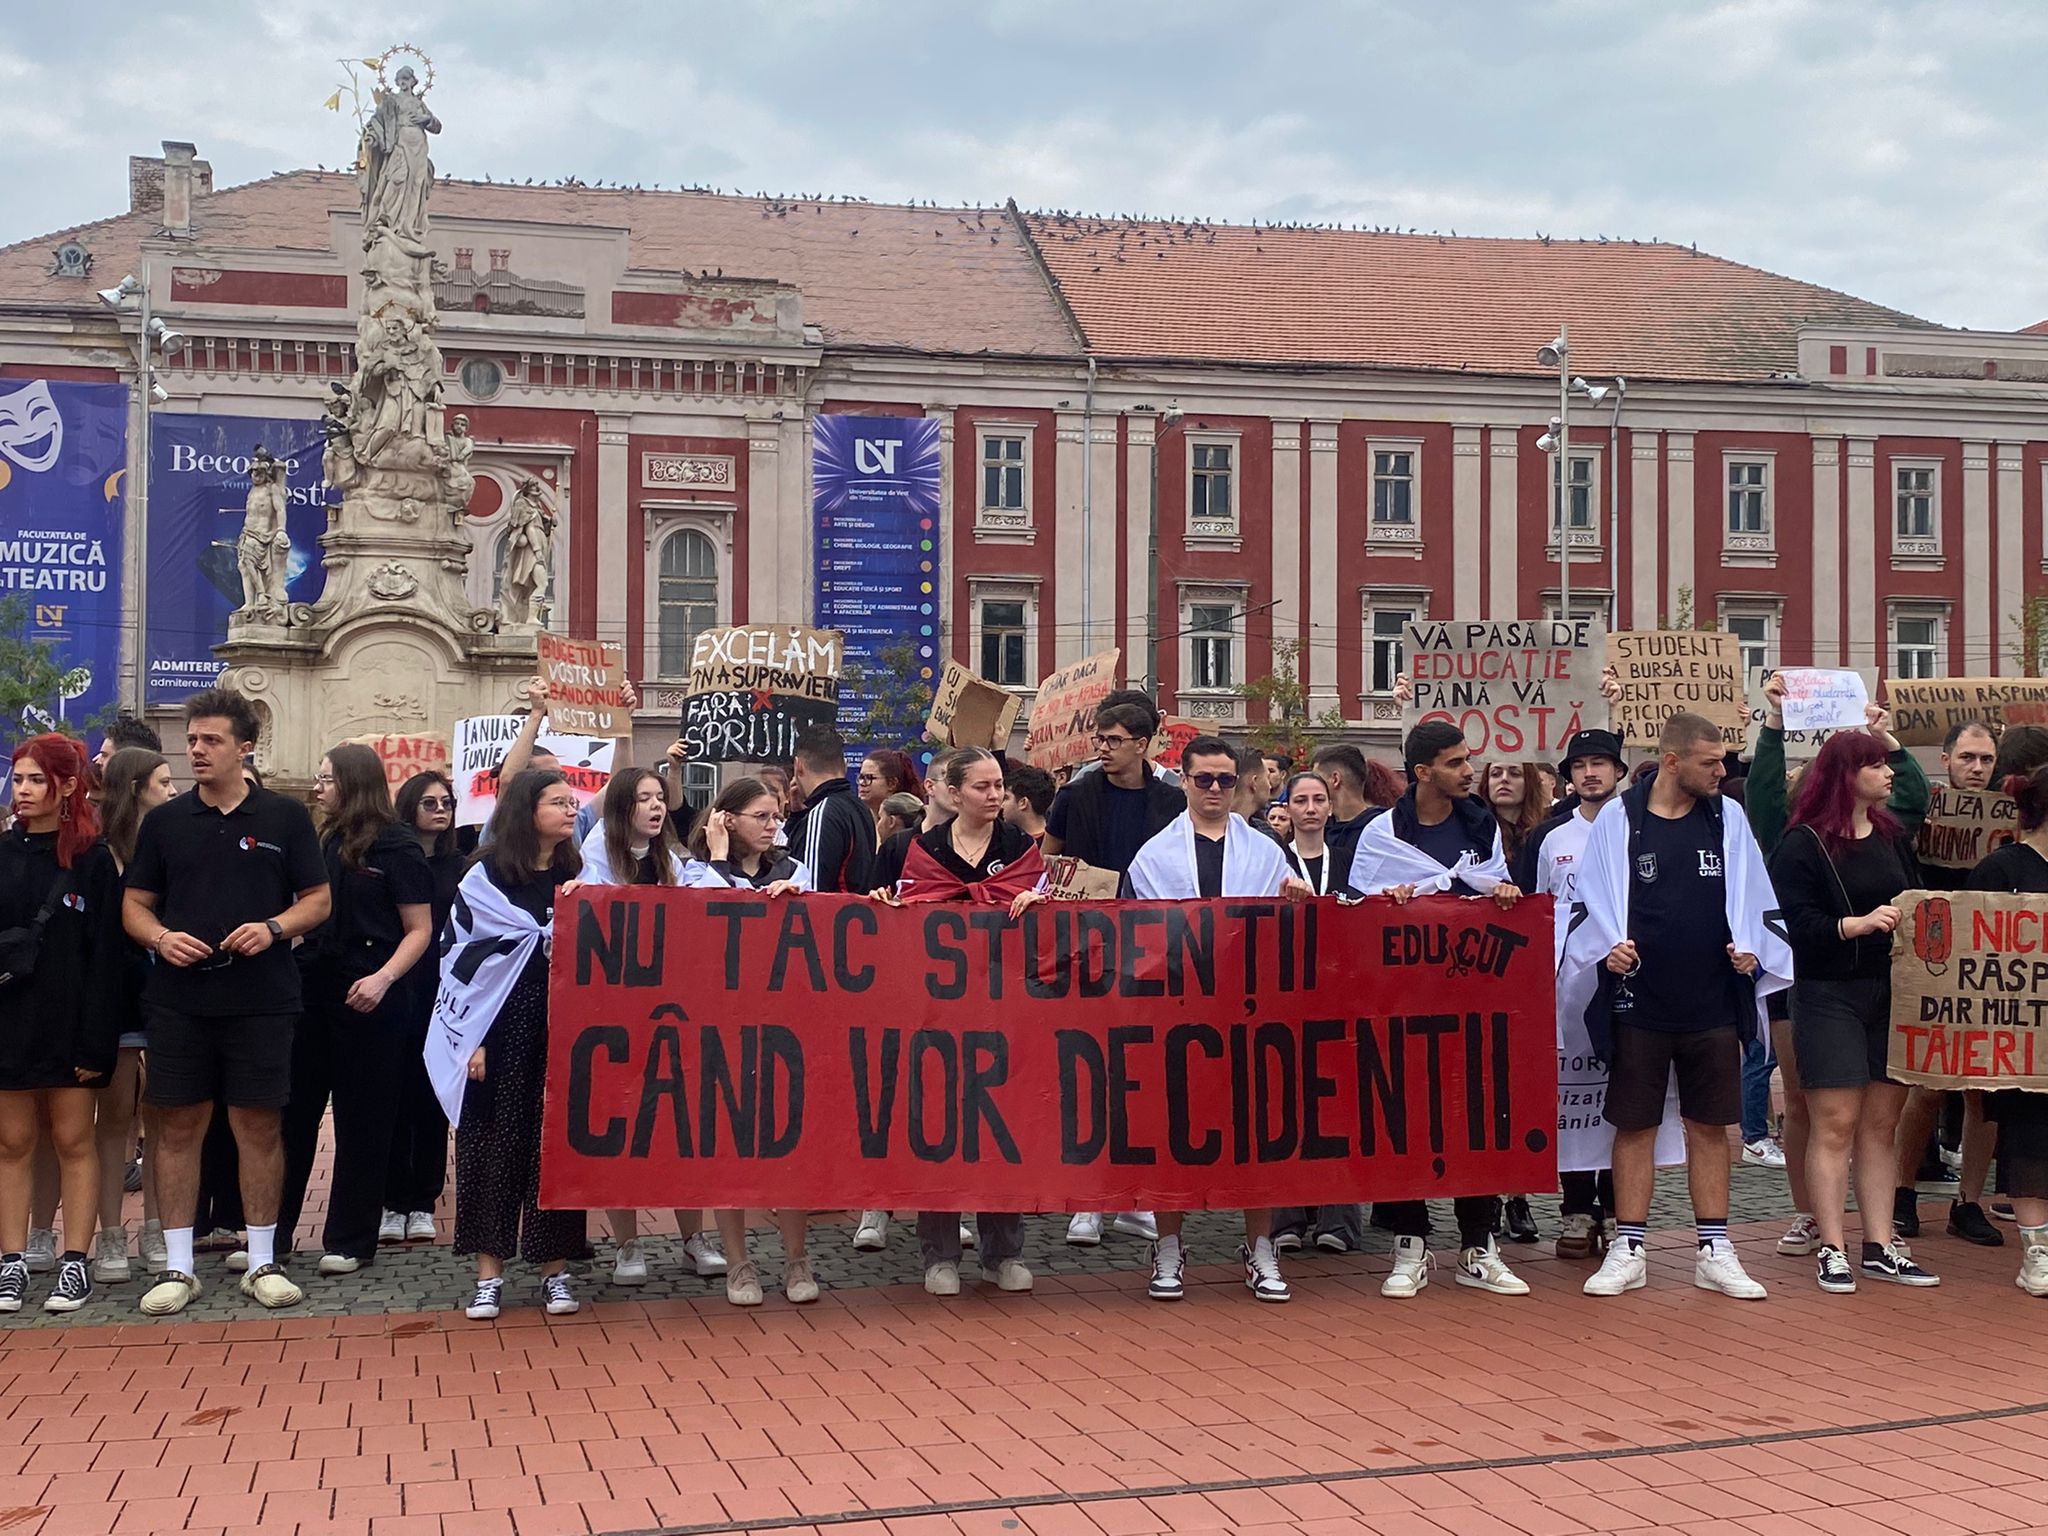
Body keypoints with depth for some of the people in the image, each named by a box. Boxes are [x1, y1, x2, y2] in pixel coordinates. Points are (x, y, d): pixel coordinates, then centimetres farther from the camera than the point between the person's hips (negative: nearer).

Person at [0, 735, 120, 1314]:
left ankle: (74, 1264, 7)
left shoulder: (93, 859, -3)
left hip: (68, 1022, -3)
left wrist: (95, 1042, -11)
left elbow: (105, 956, -7)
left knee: (73, 1141, 3)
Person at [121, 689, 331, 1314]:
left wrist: (274, 927, -14)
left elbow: (318, 900, 5)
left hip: (262, 998, -1)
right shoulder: (164, 821, 9)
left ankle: (263, 1262, 13)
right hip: (178, 998, 2)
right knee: (179, 1127, 4)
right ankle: (178, 1267, 13)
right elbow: (135, 904, 11)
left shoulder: (284, 817, 4)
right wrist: (160, 937, -9)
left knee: (259, 1126, 3)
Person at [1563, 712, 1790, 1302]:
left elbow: (1755, 899, 10)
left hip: (1714, 1004, 2)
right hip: (1637, 1004, -2)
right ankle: (1628, 1250, 13)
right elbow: (1589, 900, 1)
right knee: (1635, 1126, 4)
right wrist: (1607, 948, -15)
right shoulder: (1618, 820, -2)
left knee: (1711, 1127, 7)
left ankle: (1714, 1252, 16)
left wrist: (1750, 949, -5)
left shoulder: (1728, 819, 5)